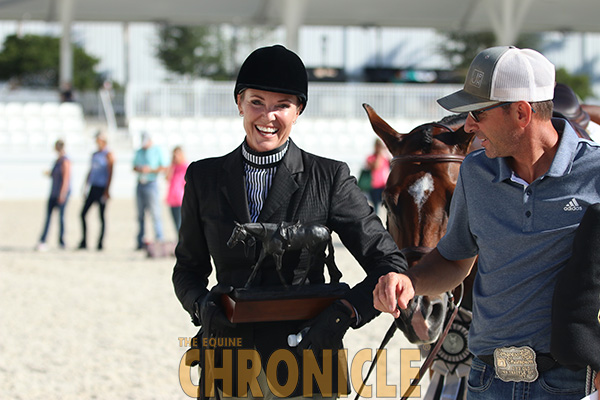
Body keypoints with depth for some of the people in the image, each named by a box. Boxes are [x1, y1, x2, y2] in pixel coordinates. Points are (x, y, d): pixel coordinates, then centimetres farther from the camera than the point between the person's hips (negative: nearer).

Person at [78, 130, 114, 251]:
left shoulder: (108, 155, -6)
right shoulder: (94, 154, 17)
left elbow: (110, 173, -11)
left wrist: (107, 190, -17)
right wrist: (85, 186, 17)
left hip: (102, 188, -7)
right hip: (92, 187, 7)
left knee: (101, 216, -2)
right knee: (83, 213, 0)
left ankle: (100, 243, 3)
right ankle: (84, 242, 4)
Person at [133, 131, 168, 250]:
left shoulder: (157, 151, 1)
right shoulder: (139, 152, 17)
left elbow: (163, 167, -4)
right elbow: (134, 167, 19)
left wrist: (150, 170, -14)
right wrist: (138, 169, -4)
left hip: (151, 183, -5)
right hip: (140, 185, 5)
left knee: (155, 213, -10)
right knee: (140, 214, 5)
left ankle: (159, 239, -10)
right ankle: (141, 241, 7)